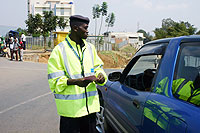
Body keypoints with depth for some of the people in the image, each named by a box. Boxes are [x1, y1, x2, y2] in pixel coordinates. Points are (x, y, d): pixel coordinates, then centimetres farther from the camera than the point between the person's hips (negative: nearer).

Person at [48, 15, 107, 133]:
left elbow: (98, 68, 18)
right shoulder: (59, 50, -7)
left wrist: (100, 76, -6)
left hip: (91, 105, 6)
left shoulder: (90, 48, 11)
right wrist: (75, 81, -25)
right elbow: (54, 81, -9)